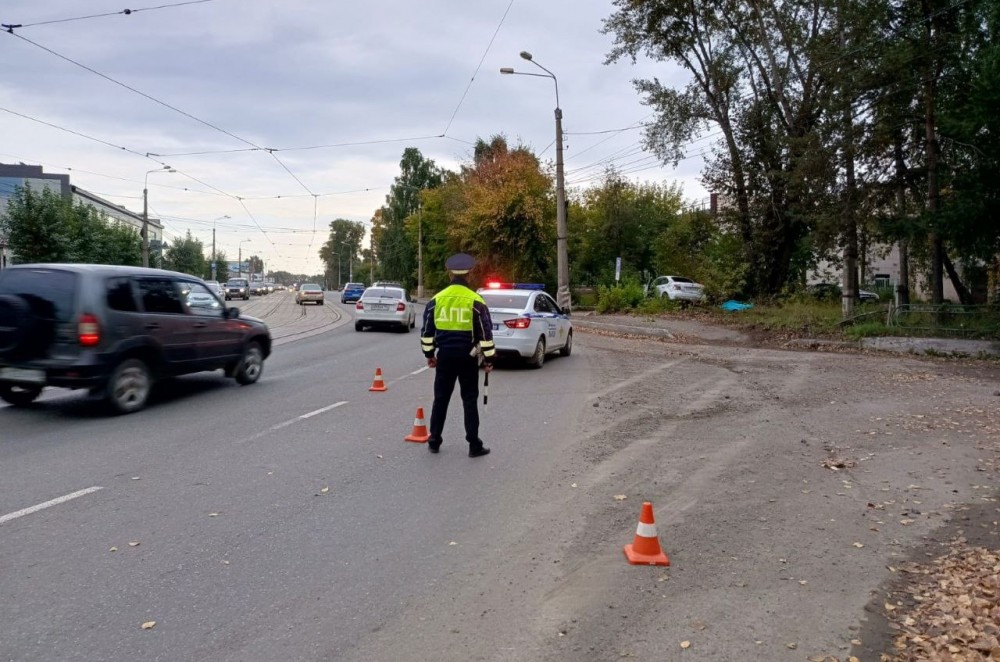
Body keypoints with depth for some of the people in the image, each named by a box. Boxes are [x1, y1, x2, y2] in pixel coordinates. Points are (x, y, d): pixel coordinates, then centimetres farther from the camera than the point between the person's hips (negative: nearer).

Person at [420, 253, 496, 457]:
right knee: (470, 401, 4)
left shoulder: (437, 299, 1)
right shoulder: (475, 300, -8)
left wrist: (429, 354, 16)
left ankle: (434, 442, 18)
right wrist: (489, 358, 2)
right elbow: (485, 333, -7)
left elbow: (427, 330, 6)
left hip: (445, 355, 2)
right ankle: (474, 445, 6)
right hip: (467, 357, -2)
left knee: (440, 399, 12)